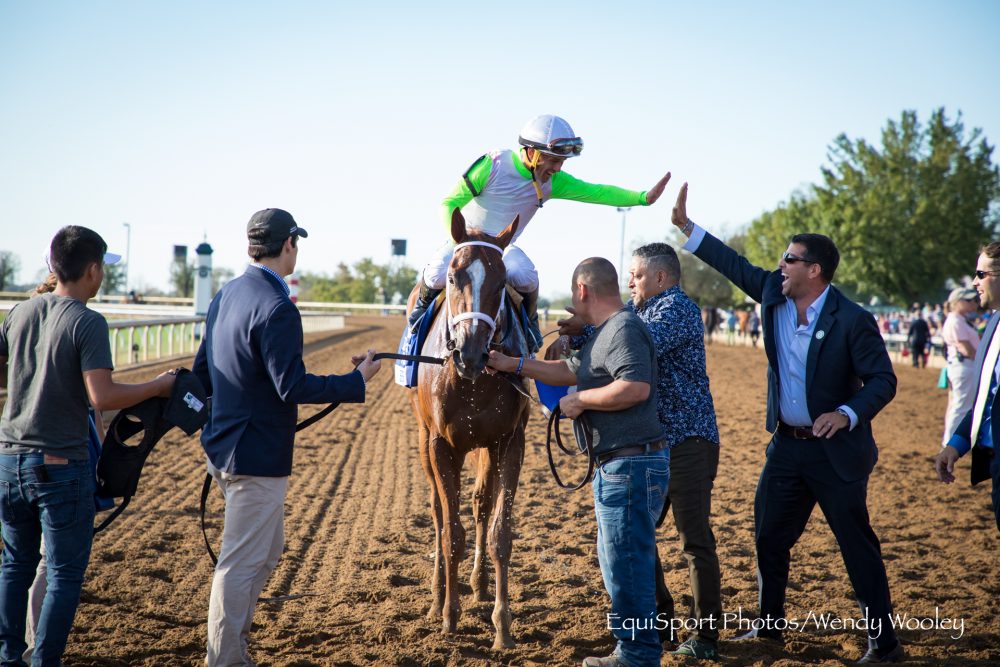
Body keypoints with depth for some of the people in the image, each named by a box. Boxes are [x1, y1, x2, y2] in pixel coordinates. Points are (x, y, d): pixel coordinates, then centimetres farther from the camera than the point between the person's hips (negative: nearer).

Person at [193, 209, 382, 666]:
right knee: (242, 562, 0)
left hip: (225, 446, 10)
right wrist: (358, 381, -14)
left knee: (267, 550, 23)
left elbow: (201, 371, 16)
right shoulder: (277, 309, -20)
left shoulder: (225, 296, 9)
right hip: (257, 456, -10)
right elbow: (293, 387, -23)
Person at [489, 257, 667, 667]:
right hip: (619, 466, 11)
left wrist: (581, 400, -19)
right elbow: (572, 372, 29)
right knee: (619, 561, 19)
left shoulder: (624, 329, -16)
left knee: (627, 564, -5)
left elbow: (636, 387, -30)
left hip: (631, 465, -11)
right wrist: (514, 365, 25)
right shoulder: (604, 333, 18)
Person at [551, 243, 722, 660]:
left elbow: (645, 344, -26)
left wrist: (584, 330, -24)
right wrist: (567, 337, -7)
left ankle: (706, 636, 0)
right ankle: (660, 618, 23)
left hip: (688, 442, -9)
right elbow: (600, 327, 15)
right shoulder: (637, 309, 16)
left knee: (695, 540, -6)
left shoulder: (678, 307, -11)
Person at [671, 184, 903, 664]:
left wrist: (847, 414, -31)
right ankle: (770, 626, 32)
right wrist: (686, 226, 7)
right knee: (768, 537, 15)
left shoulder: (852, 321, -17)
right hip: (786, 445, 7)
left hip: (835, 449, -7)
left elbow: (883, 381, -16)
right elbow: (733, 264, 9)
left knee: (858, 547, 0)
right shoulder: (773, 294, 0)